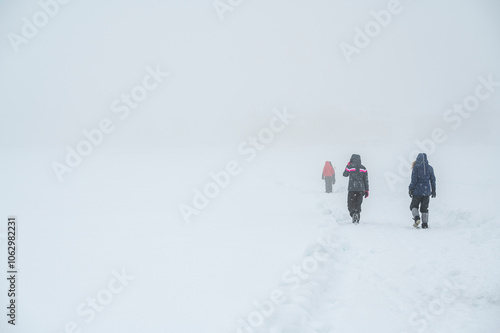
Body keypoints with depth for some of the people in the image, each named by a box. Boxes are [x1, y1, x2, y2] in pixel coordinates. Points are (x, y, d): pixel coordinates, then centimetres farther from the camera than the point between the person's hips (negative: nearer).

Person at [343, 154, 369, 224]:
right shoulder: (363, 168, 6)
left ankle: (353, 214, -25)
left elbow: (345, 174, 15)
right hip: (361, 189, 3)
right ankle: (357, 219, 8)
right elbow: (366, 180, 6)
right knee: (358, 204, 13)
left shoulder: (350, 167, -4)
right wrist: (366, 190, 10)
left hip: (352, 189, -3)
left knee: (350, 204, 3)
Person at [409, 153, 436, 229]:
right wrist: (433, 190, 18)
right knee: (425, 208, 11)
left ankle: (416, 218, -14)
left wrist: (411, 189, -5)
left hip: (417, 191, -4)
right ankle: (425, 224, 7)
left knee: (414, 206, 10)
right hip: (427, 191, 4)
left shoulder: (416, 167, -7)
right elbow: (433, 180, 10)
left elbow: (414, 179, -11)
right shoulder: (430, 168, 6)